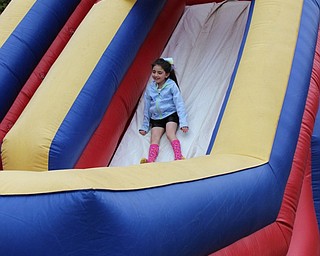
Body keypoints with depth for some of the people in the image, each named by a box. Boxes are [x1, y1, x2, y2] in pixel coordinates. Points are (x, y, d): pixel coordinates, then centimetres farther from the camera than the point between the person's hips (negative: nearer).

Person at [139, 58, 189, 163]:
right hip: (156, 118, 3)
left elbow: (179, 104, -9)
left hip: (171, 114, -3)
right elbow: (147, 108, 13)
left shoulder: (171, 85, -6)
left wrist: (183, 123, -17)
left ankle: (178, 158, -37)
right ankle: (150, 161, -37)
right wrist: (144, 126, 14)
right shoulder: (150, 88, 4)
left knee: (170, 134, -26)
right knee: (154, 138, -17)